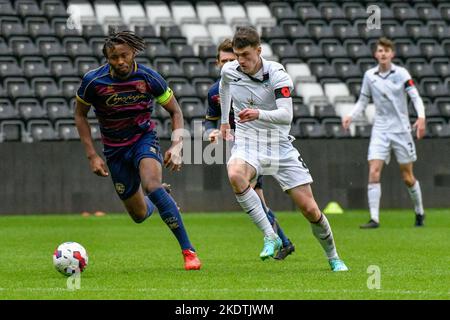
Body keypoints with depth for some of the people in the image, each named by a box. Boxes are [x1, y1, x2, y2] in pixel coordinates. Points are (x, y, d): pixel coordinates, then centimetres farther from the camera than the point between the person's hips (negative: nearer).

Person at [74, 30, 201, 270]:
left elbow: (175, 111, -2)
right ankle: (157, 200, 47)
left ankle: (188, 251, -26)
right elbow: (80, 115, 0)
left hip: (144, 138, -2)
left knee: (152, 186, -32)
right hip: (114, 150, 2)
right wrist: (92, 156, -6)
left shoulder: (149, 78, -16)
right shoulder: (93, 81, -16)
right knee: (139, 215, 6)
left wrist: (176, 146, -16)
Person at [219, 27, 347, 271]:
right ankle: (270, 237, -28)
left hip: (280, 146, -2)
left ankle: (333, 258, 23)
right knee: (235, 176, -36)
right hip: (247, 144, 2)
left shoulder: (277, 75, -16)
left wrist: (259, 114, -46)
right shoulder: (229, 71, -3)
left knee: (310, 210, -2)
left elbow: (286, 115, -29)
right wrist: (224, 121, 30)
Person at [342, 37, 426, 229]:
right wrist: (351, 116, -4)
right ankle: (374, 218, -14)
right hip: (380, 130, 2)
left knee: (407, 178, 5)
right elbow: (363, 100, 13)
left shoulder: (401, 73, -6)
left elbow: (415, 97, -9)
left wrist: (421, 117, -26)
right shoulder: (369, 75, 3)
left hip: (401, 129, -2)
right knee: (374, 173, -14)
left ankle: (419, 213, 28)